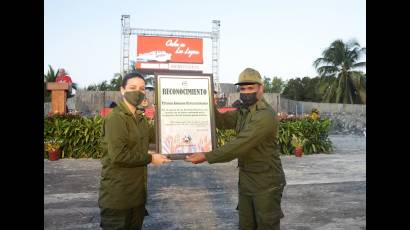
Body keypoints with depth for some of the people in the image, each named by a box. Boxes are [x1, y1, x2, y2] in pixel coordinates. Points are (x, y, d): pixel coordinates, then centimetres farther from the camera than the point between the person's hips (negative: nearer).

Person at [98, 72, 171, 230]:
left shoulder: (141, 119, 13)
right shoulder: (115, 118, -16)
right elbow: (118, 155, -24)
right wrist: (150, 158, -15)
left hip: (137, 192, 8)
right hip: (117, 196, -8)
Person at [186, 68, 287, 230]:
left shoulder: (266, 116, -24)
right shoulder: (243, 111, 6)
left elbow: (239, 145, -28)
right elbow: (222, 121, 12)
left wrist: (206, 156, -26)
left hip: (266, 184, -8)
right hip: (246, 181, 8)